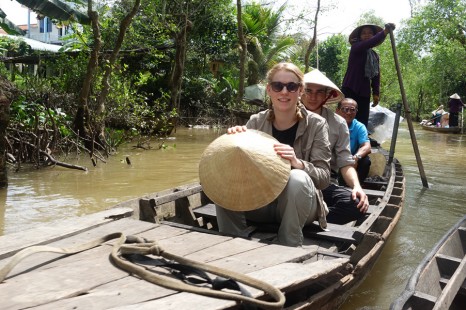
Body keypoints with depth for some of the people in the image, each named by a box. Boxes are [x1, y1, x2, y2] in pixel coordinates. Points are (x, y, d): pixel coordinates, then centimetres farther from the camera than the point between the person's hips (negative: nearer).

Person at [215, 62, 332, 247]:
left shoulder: (316, 124, -8)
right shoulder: (256, 122, -1)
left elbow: (324, 177, -14)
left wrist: (298, 163, -35)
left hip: (299, 204, -2)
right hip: (262, 201, 2)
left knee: (297, 178, -35)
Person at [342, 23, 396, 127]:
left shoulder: (375, 55, 16)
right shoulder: (356, 48, -2)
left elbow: (376, 75, 15)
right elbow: (369, 43, -23)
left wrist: (376, 93, 5)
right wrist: (385, 31, -33)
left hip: (365, 93, 6)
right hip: (350, 90, -6)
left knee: (362, 124, 2)